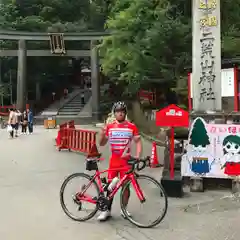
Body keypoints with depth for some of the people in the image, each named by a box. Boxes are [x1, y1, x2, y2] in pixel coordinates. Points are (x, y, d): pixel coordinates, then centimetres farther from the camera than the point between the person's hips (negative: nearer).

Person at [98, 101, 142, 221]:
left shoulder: (131, 127, -2)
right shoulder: (109, 127, 3)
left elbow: (138, 142, 0)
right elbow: (102, 144, 7)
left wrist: (137, 155, -14)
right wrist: (102, 134, -14)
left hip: (126, 161, -1)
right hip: (113, 161, 2)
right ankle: (107, 210, 14)